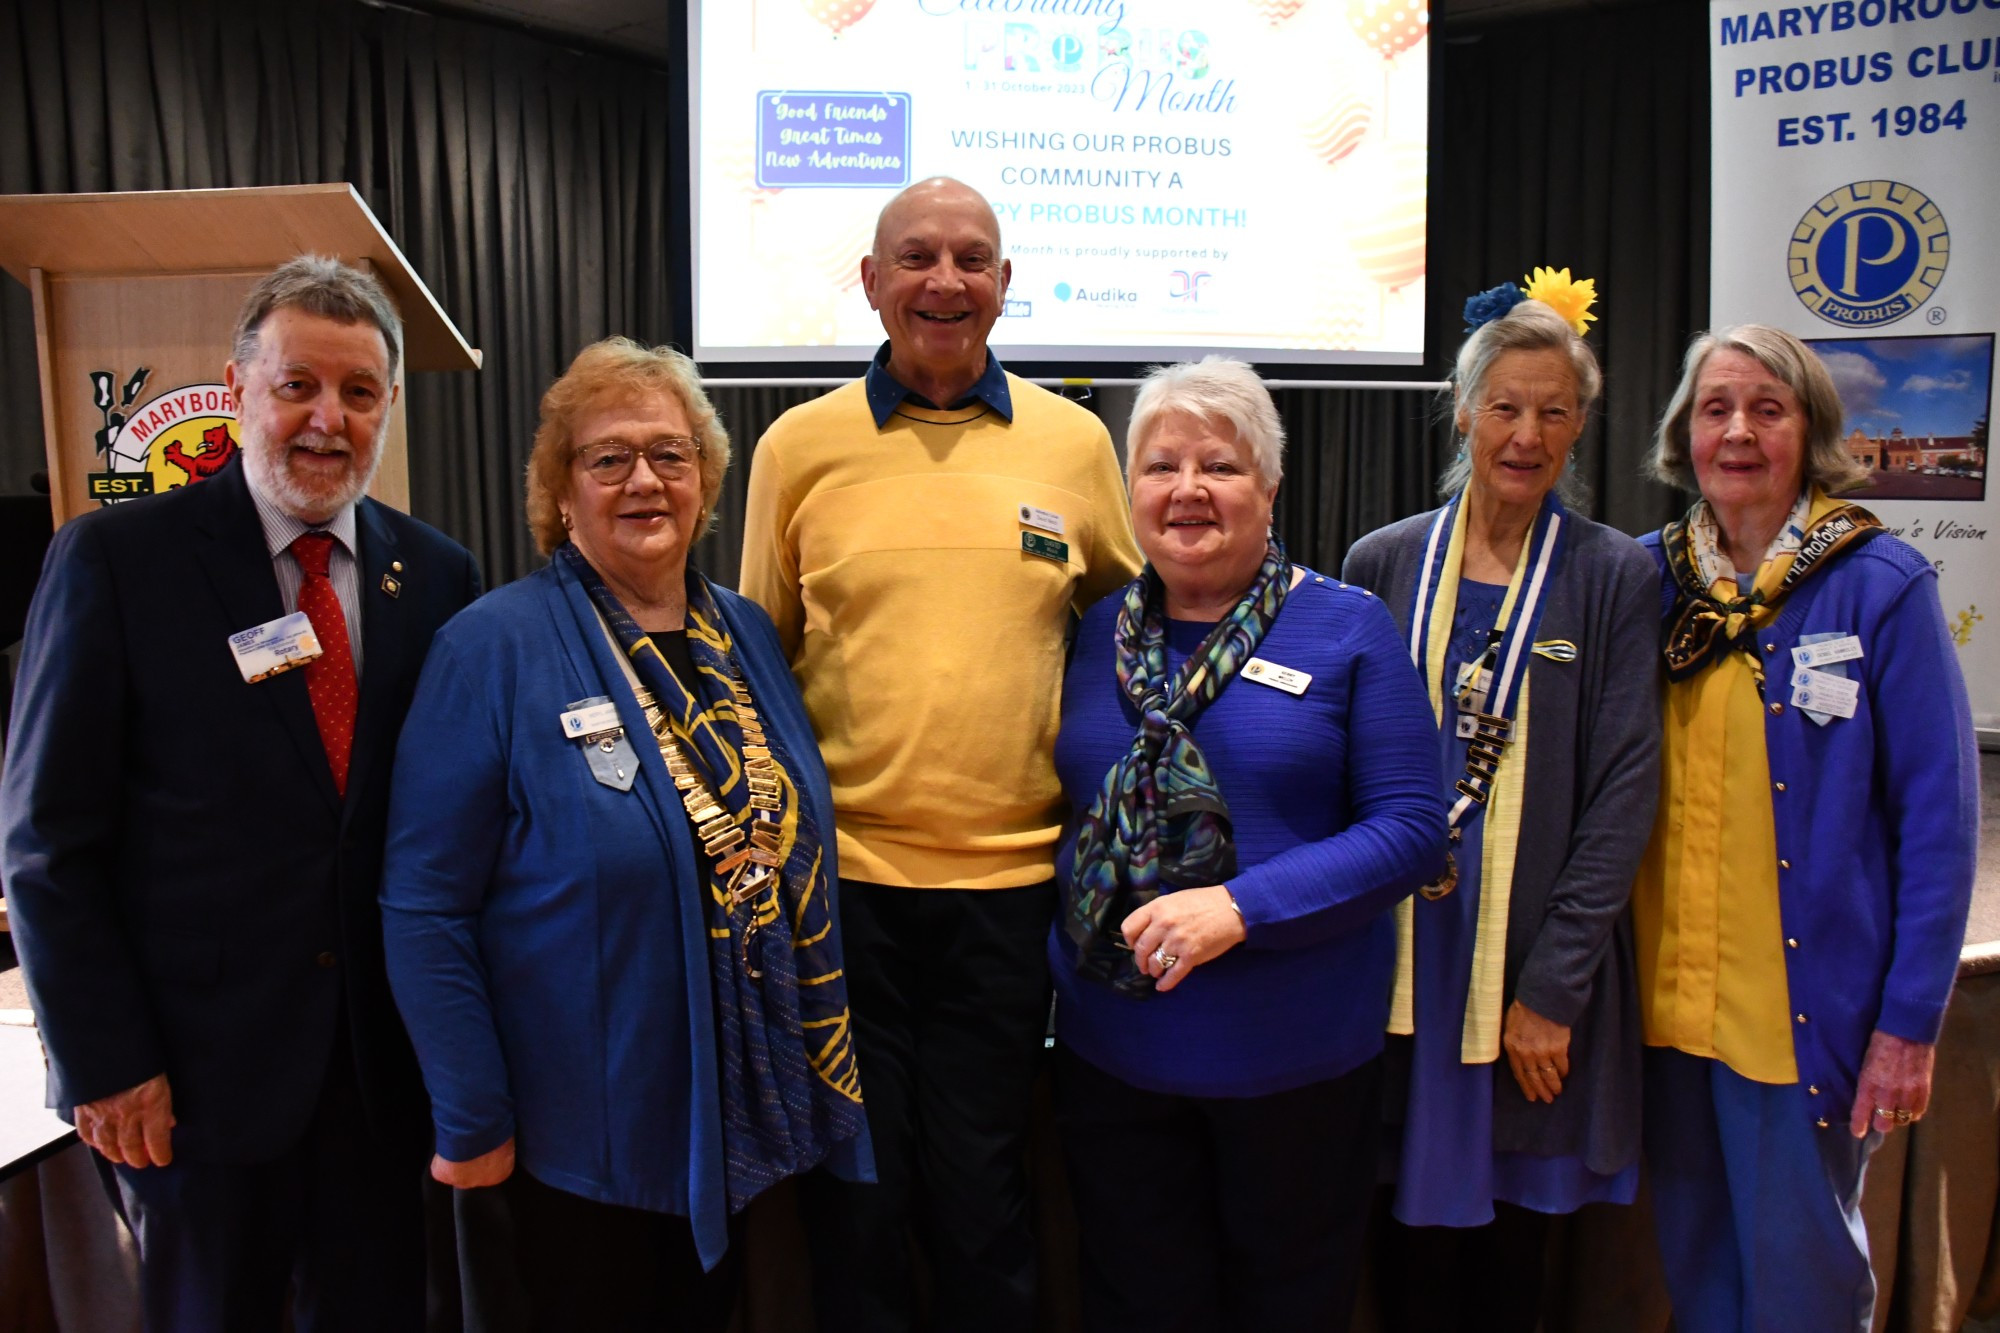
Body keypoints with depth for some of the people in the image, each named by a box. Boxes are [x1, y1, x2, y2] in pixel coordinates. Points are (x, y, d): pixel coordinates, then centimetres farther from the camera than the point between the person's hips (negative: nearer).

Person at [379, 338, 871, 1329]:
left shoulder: (746, 635, 2)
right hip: (587, 1138, -5)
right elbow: (424, 907, -14)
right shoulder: (494, 649, -16)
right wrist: (471, 1125, -13)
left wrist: (824, 1057, 8)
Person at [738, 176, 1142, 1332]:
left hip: (1010, 873, 1)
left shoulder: (1075, 441, 2)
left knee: (981, 1188, 14)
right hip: (842, 869, 0)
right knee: (857, 1195, 14)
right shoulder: (801, 444, 1)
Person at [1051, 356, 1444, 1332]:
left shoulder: (1347, 629, -5)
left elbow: (1410, 830, -11)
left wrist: (1242, 905, -22)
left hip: (1294, 1058, -2)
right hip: (1110, 1055, 3)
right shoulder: (1097, 633, 5)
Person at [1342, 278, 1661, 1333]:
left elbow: (1624, 789, -5)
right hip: (1400, 958, 1)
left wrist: (1553, 988, -10)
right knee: (1413, 1246, 8)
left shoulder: (1614, 577, -1)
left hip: (1539, 969, -1)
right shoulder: (1384, 563, 4)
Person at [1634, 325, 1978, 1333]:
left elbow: (1938, 817, -8)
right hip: (1666, 996, 4)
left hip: (1806, 1007, -3)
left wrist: (1909, 1022, -10)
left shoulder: (1880, 585, -7)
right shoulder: (1648, 576, 4)